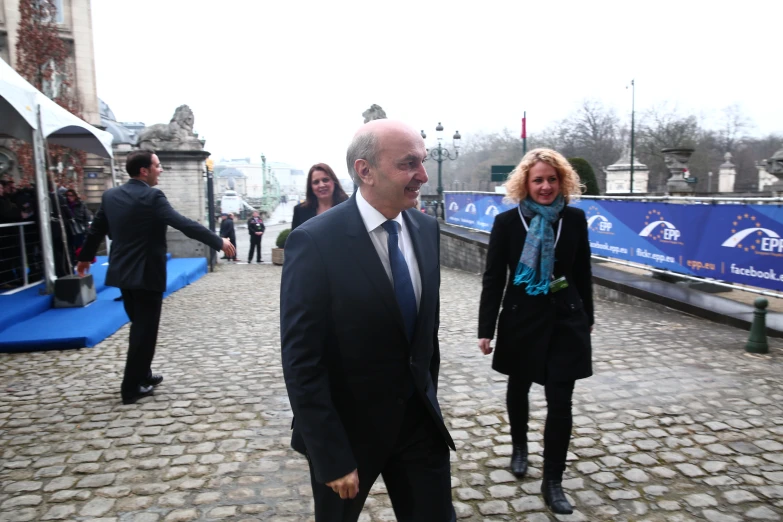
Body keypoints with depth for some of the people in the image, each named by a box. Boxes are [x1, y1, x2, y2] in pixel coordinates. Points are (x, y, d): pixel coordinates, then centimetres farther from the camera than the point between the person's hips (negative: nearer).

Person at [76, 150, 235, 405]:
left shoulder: (110, 195, 6)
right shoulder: (152, 197, -17)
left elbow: (96, 229, 16)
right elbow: (184, 224, -22)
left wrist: (85, 257, 30)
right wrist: (219, 242, -17)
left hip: (123, 272, 8)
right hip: (147, 274, -8)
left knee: (139, 326, 20)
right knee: (145, 329, 3)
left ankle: (142, 375, 32)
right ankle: (132, 388, 11)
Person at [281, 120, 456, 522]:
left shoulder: (426, 229, -2)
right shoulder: (315, 242, -21)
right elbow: (302, 363, -19)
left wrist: (428, 396, 13)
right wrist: (332, 456, -17)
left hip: (420, 419, 5)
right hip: (347, 427, -4)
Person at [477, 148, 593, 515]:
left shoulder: (575, 219, -2)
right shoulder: (507, 221, -7)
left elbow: (583, 272, 7)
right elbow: (493, 278, -7)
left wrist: (587, 317, 13)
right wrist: (486, 328, -9)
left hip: (566, 320, 1)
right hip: (521, 319, 0)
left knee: (560, 402, 2)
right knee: (519, 388, 19)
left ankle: (553, 481, 18)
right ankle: (519, 446, 47)